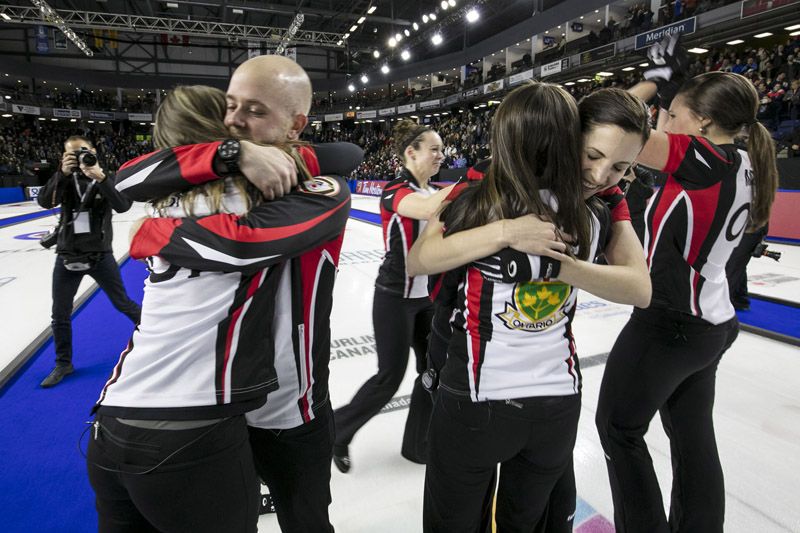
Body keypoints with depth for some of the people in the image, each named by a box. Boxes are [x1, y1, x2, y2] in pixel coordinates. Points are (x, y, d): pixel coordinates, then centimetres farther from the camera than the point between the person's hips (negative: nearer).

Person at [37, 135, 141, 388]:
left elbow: (123, 206, -20)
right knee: (60, 316, 10)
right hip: (67, 257, 3)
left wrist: (101, 179, -29)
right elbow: (44, 202, -14)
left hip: (100, 255, -3)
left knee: (123, 304, 8)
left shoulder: (107, 179, -3)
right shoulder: (65, 179, 3)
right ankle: (63, 364, 27)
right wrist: (62, 173, -23)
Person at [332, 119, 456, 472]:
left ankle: (417, 444, 29)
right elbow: (428, 209, -36)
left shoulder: (436, 191, 10)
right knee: (390, 377, -1)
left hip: (429, 295, 8)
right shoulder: (394, 192, -16)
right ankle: (338, 430, 24)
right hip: (396, 297, -7)